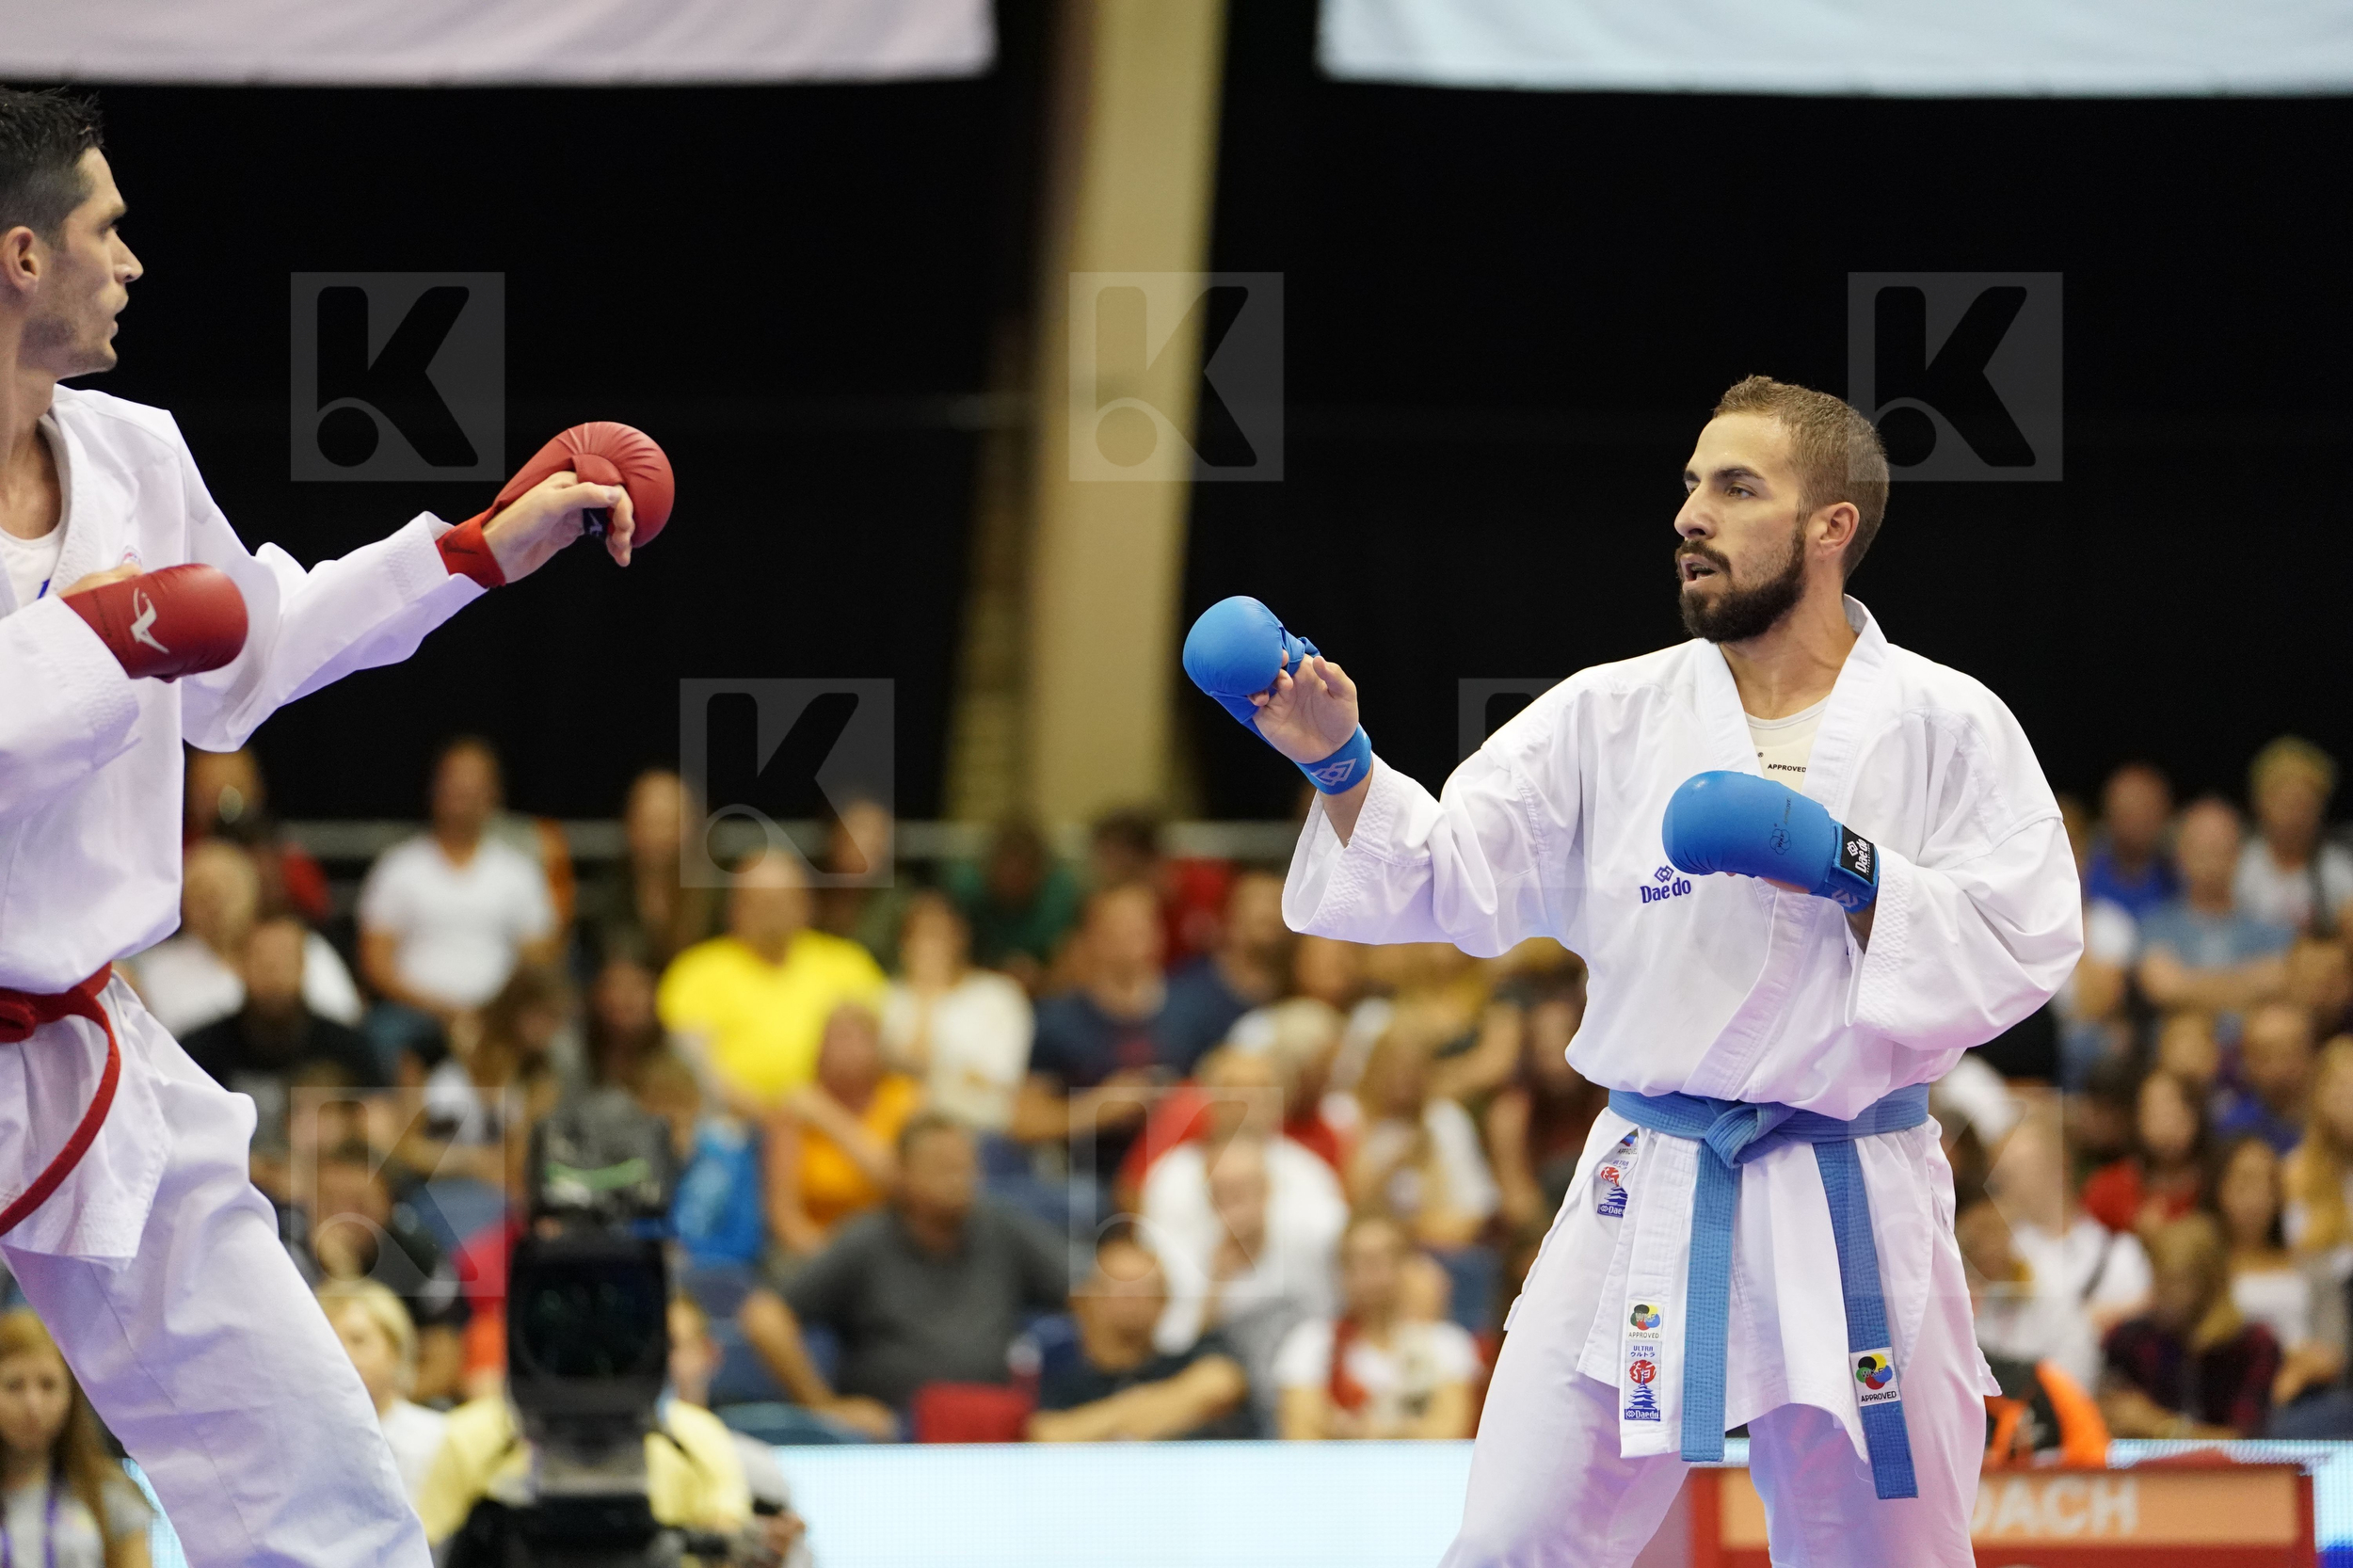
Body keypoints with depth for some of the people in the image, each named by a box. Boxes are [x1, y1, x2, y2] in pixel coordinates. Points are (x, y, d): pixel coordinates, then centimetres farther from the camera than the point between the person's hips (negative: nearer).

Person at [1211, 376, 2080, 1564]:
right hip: (1650, 1196, 1)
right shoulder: (1608, 719, 4)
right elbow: (1445, 879, 0)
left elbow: (2026, 943, -8)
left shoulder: (1948, 727, -3)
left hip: (1854, 1214, -1)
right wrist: (1339, 766, -16)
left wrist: (1849, 873, -18)